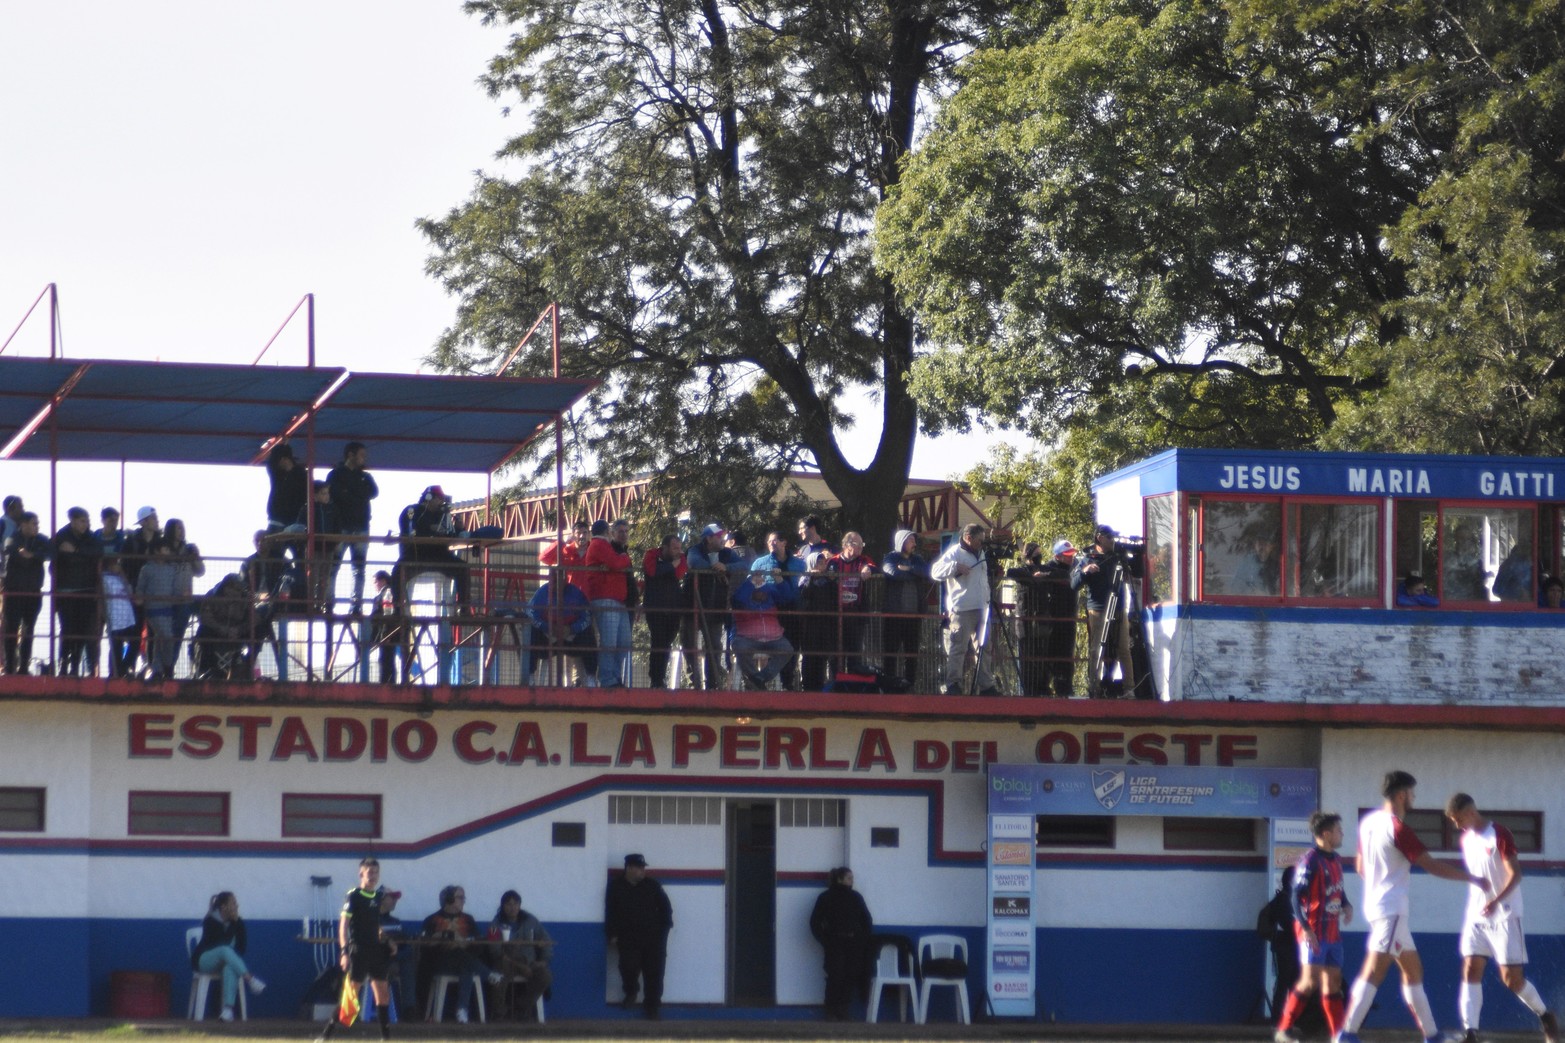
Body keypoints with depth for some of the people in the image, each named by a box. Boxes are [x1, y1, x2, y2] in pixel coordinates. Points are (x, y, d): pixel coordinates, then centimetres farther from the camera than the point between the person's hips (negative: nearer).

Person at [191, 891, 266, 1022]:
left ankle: (228, 1009, -48)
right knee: (225, 950, -37)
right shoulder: (210, 922, -16)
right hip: (202, 960, -4)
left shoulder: (238, 922, -2)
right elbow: (223, 944, -25)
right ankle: (250, 980, -50)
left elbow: (241, 947, -4)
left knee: (230, 967, -36)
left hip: (223, 960, 4)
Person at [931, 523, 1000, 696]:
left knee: (982, 648, 9)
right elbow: (936, 571, -15)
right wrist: (955, 567, -25)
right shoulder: (955, 552, -5)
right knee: (958, 648, -7)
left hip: (981, 609, 8)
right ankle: (953, 685, -5)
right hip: (961, 610, -8)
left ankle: (986, 685, 12)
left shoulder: (980, 554, 19)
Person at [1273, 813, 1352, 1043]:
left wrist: (1346, 905, 4)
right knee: (1310, 981, -12)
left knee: (1333, 981, 8)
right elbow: (1295, 896, -16)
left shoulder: (1336, 860, 12)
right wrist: (1306, 928, -22)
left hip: (1332, 932, 8)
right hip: (1313, 932, -8)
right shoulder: (1310, 860, -14)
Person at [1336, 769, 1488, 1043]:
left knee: (1413, 969, 14)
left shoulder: (1368, 822, 11)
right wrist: (1472, 878, -6)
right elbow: (1431, 866, -14)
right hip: (1391, 910, -10)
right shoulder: (1397, 828, -15)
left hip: (1376, 904, 10)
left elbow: (1360, 866, 20)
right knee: (1374, 972, -13)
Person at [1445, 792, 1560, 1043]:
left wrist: (1496, 900, -34)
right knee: (1470, 971, -8)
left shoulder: (1499, 835, -13)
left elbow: (1516, 874, -20)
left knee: (1511, 977, -5)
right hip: (1476, 916, 7)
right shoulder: (1466, 839, 10)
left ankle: (1545, 1015, 19)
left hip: (1504, 916, -7)